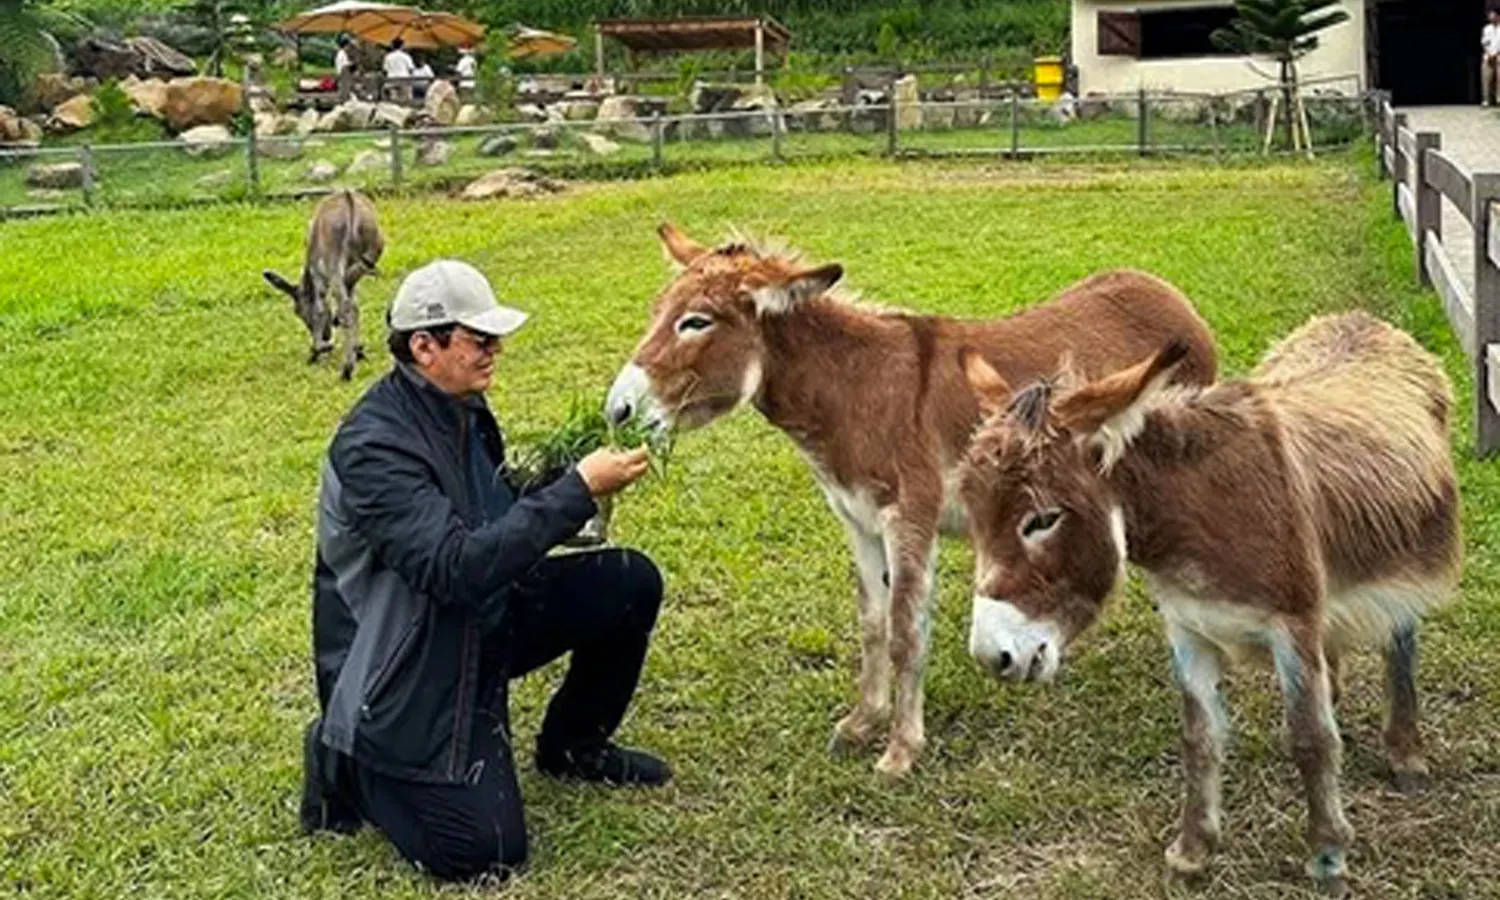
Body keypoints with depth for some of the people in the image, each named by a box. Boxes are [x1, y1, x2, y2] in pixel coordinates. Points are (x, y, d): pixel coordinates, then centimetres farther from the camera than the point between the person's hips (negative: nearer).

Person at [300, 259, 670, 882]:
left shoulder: (461, 409, 1)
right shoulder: (373, 445, -27)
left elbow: (503, 521, 11)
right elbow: (457, 568, -35)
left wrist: (572, 478, -9)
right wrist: (578, 489, -35)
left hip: (483, 621, 8)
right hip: (406, 669, -8)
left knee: (630, 583, -3)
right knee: (483, 851, -16)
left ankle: (573, 746, 20)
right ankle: (347, 761, 10)